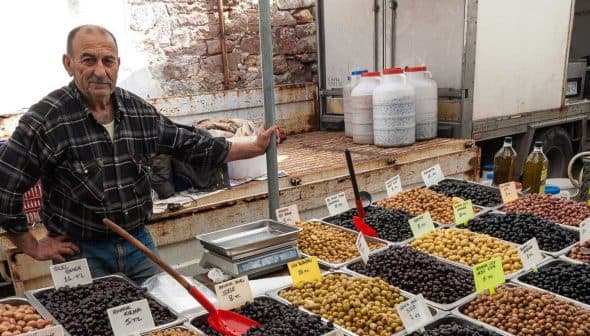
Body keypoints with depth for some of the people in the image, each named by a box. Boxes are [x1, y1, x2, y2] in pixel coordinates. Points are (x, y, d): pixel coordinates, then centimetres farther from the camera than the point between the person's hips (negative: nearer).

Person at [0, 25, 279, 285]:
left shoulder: (139, 110, -2)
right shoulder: (45, 120, -18)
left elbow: (189, 146, 8)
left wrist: (254, 148, 9)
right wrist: (33, 247, -8)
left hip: (139, 243, 5)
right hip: (81, 252, -4)